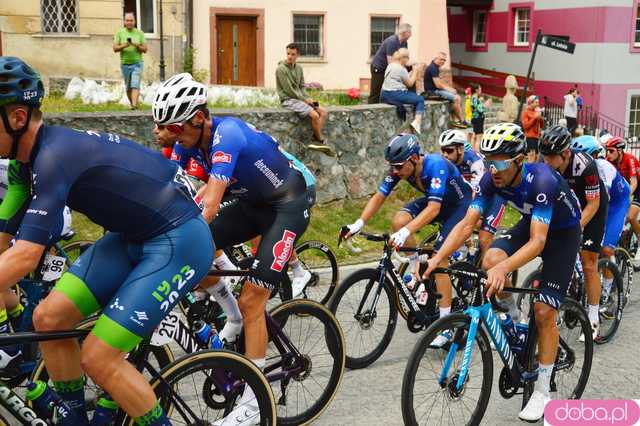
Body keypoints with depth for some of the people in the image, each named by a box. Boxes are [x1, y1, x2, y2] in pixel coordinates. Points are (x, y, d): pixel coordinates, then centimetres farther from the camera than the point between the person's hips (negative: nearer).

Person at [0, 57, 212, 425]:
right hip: (135, 236, 9)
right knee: (49, 318, 2)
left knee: (97, 358, -10)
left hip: (178, 242, -9)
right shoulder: (48, 147, 3)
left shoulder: (55, 155, -24)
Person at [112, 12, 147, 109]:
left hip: (137, 63, -1)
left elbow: (145, 49, 3)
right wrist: (124, 46, -21)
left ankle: (135, 105, -24)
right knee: (128, 87, 9)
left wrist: (137, 46, -16)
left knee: (135, 85, -15)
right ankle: (131, 103, 24)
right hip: (125, 64, 1)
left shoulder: (139, 33, 5)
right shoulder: (120, 33, 4)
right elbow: (115, 48, -2)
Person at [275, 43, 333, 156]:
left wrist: (308, 98, -4)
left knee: (324, 112, -6)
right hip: (288, 100, -8)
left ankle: (315, 141, -12)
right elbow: (289, 90, -15)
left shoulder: (299, 68, 11)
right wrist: (305, 99, -13)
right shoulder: (281, 69, -12)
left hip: (300, 98, 8)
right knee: (315, 115, -23)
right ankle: (320, 141, -5)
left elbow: (302, 87, 15)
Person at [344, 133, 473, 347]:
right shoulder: (400, 167, -17)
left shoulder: (435, 165, -35)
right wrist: (359, 223, -27)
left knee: (440, 258, -19)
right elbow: (379, 196, -13)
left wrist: (406, 232, -55)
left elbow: (433, 209, -43)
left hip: (461, 204, -6)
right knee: (399, 220, -21)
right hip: (434, 201, 7)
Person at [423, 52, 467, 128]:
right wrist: (449, 89, -8)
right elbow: (438, 85, -22)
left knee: (457, 97, 8)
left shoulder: (436, 67, 13)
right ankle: (462, 121, -2)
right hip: (432, 91, -11)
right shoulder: (432, 68, -19)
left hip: (437, 90, 11)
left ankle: (456, 120, 1)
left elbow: (440, 82, 19)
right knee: (456, 98, -15)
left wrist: (451, 89, 7)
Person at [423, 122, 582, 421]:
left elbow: (538, 242, -44)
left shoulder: (542, 180, -38)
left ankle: (542, 391, 7)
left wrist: (504, 268, -60)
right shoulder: (492, 179, -22)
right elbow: (467, 224, -24)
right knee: (491, 260, -25)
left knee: (544, 312, -10)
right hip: (531, 223, 5)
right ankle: (513, 318, 5)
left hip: (563, 231, -5)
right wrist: (437, 258, -38)